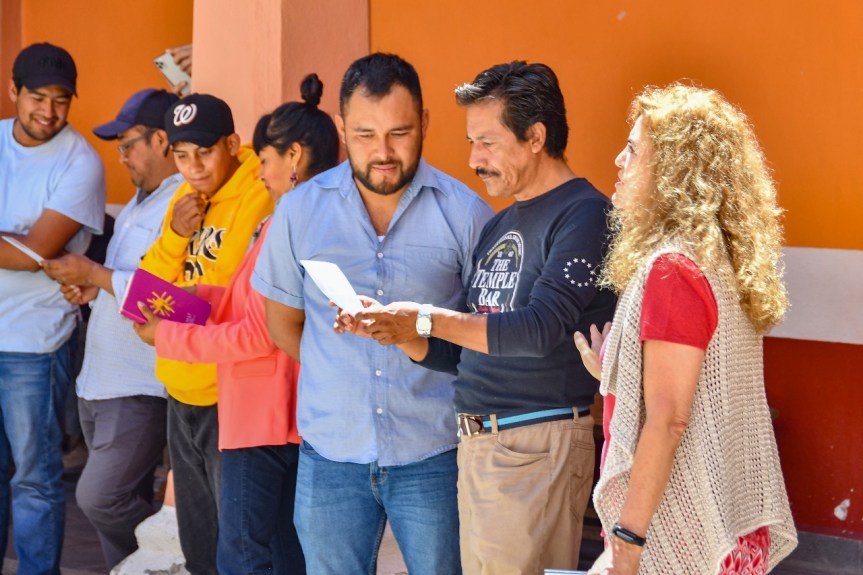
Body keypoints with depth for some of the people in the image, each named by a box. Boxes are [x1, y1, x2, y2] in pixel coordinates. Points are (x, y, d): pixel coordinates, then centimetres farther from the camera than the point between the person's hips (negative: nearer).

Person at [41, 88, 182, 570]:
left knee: (100, 499, -11)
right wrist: (93, 289, 6)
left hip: (140, 389, -10)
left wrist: (93, 273, -16)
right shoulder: (140, 203, 17)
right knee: (118, 504, 13)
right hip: (100, 381, 10)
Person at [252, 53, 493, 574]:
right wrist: (341, 379, 9)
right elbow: (284, 323, 12)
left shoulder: (464, 212, -5)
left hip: (431, 456, -2)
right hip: (331, 453, 2)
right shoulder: (300, 210, 1)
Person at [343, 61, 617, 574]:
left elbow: (538, 330, -21)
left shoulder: (584, 214, -10)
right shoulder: (498, 227, 17)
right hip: (476, 443, 8)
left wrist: (426, 319, -17)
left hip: (538, 445, -8)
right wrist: (395, 331, 3)